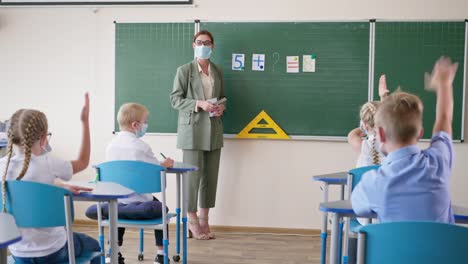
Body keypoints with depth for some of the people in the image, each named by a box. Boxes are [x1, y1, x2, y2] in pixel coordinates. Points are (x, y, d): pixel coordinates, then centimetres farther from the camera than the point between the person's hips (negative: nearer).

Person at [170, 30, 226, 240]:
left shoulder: (218, 71, 13)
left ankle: (204, 220, 18)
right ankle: (192, 220, 13)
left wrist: (222, 107, -2)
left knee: (211, 175, 6)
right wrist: (199, 104, -18)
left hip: (214, 130, 5)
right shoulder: (184, 70, -2)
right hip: (192, 129, -5)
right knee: (193, 175, -3)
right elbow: (175, 99, -5)